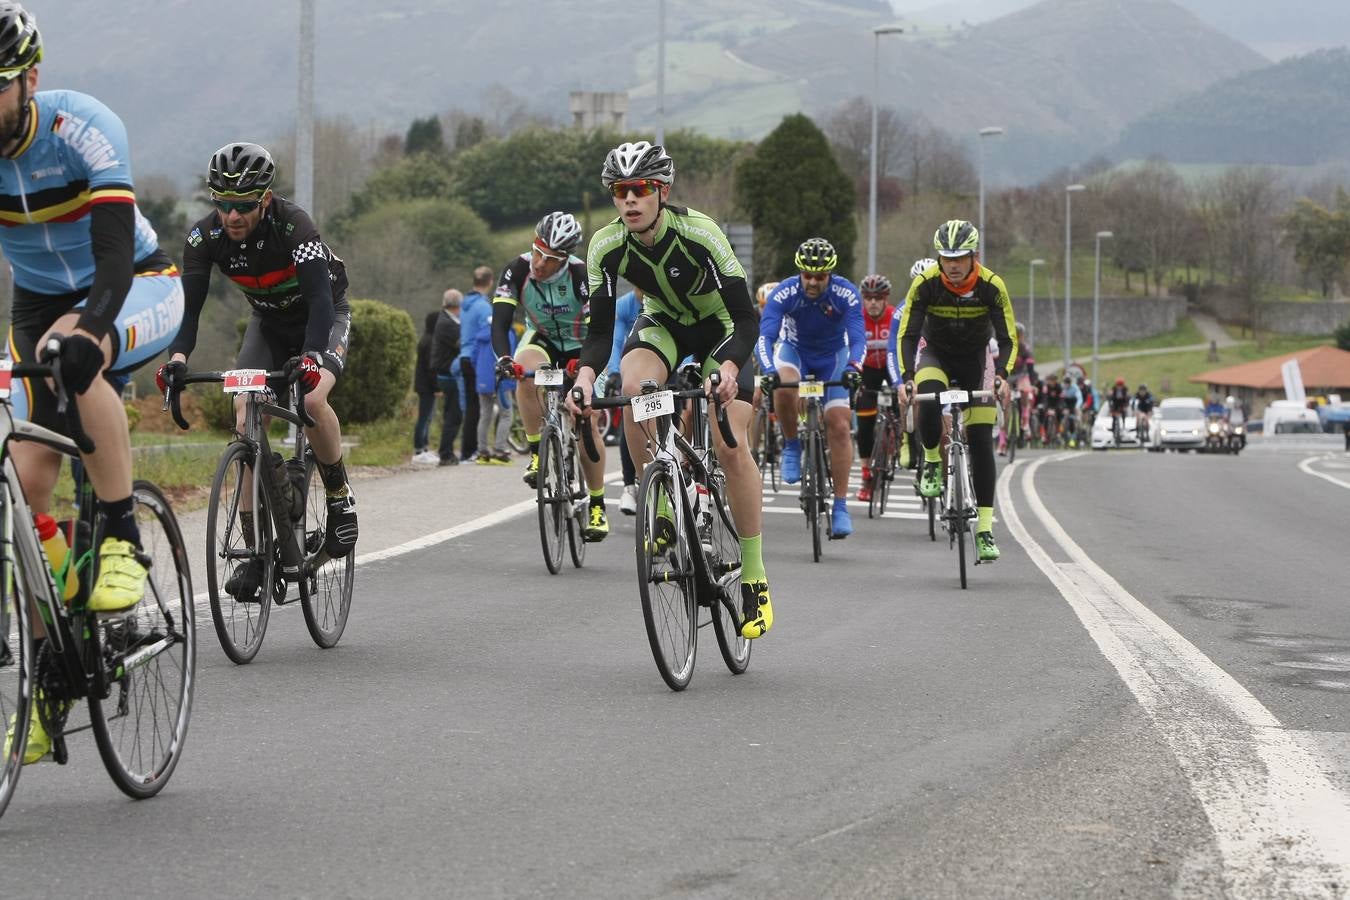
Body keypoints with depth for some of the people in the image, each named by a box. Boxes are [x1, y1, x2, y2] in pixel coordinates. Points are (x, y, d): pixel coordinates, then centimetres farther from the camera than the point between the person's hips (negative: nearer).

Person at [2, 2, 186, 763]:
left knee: (78, 357, -38)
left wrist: (81, 326, -56)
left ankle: (124, 541, -25)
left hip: (138, 288, -4)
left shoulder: (83, 128, -28)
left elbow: (116, 252, -38)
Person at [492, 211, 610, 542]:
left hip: (579, 347, -2)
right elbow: (500, 320, -30)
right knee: (526, 371, -34)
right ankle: (536, 451, -20)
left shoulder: (581, 275, -29)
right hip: (542, 339, 2)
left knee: (587, 422, -14)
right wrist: (503, 358, -49)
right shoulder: (518, 270, -24)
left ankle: (597, 506, -1)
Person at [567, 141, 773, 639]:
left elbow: (746, 316, -32)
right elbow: (600, 328, -19)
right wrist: (586, 371, -40)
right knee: (634, 385, -32)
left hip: (720, 327, -3)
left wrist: (729, 367, -51)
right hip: (663, 322, 3)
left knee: (730, 445, -17)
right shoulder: (607, 246, -22)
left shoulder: (699, 233, -33)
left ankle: (754, 578, -6)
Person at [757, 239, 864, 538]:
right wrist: (768, 371, -54)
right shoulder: (785, 293, -28)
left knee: (839, 426, -13)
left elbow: (858, 339, -32)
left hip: (833, 355, 0)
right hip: (795, 349, 0)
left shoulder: (846, 294, -27)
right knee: (784, 387, -36)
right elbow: (764, 337, -35)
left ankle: (841, 506, -7)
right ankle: (792, 446, -9)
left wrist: (853, 368, -53)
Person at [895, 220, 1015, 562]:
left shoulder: (991, 286, -22)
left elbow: (1008, 340, -18)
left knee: (981, 442, -9)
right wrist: (907, 377, -36)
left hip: (976, 358, 0)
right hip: (935, 353, 0)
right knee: (928, 400, -36)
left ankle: (985, 529, -5)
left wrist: (1002, 375, -37)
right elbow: (907, 335, -20)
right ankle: (932, 464, -7)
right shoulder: (926, 284, -23)